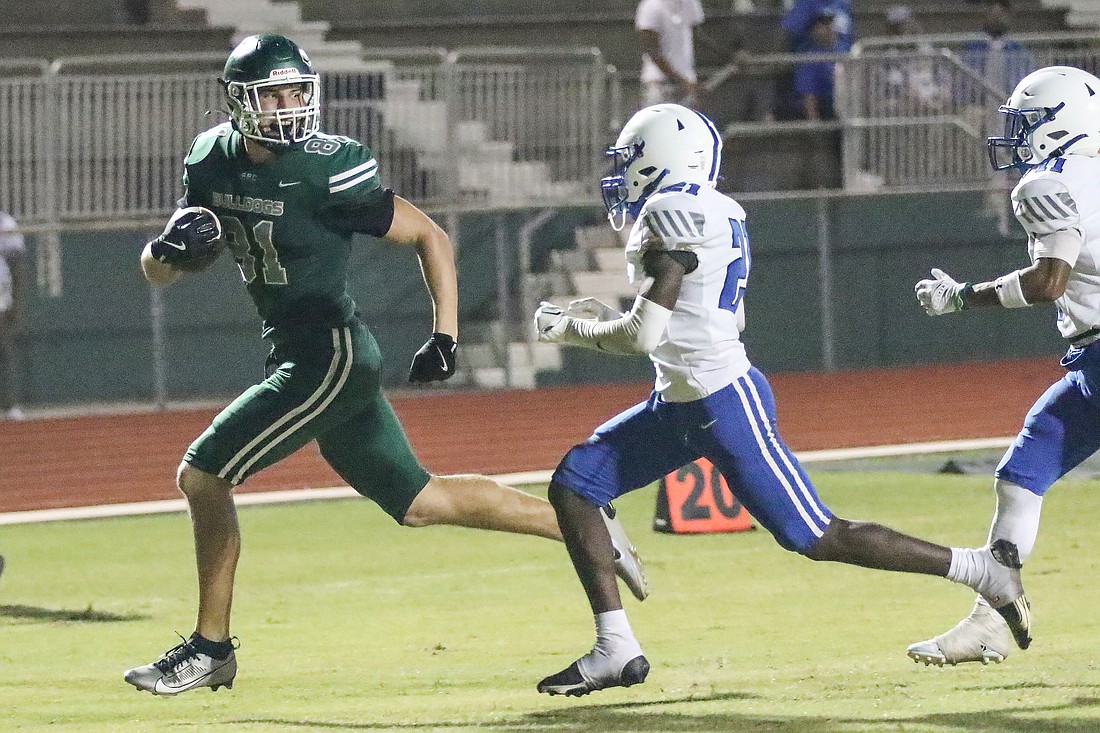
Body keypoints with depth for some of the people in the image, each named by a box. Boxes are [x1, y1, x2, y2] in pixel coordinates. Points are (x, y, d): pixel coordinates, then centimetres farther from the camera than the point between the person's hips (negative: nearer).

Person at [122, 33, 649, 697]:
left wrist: (446, 335, -13)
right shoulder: (211, 163, 3)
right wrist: (172, 246, -14)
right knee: (419, 503, 14)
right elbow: (157, 273, 9)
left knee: (202, 475, -9)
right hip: (300, 360, 8)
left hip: (332, 356, -8)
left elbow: (430, 236, -9)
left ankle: (211, 647, 3)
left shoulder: (326, 170, -17)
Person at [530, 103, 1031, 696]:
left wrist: (575, 329, -3)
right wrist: (604, 320, 18)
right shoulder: (715, 213, 10)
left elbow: (643, 336, -22)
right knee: (573, 484, 7)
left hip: (725, 404, -10)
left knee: (820, 540, -5)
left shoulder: (672, 218, -18)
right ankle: (615, 651, 7)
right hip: (680, 403, 10)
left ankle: (981, 569, 5)